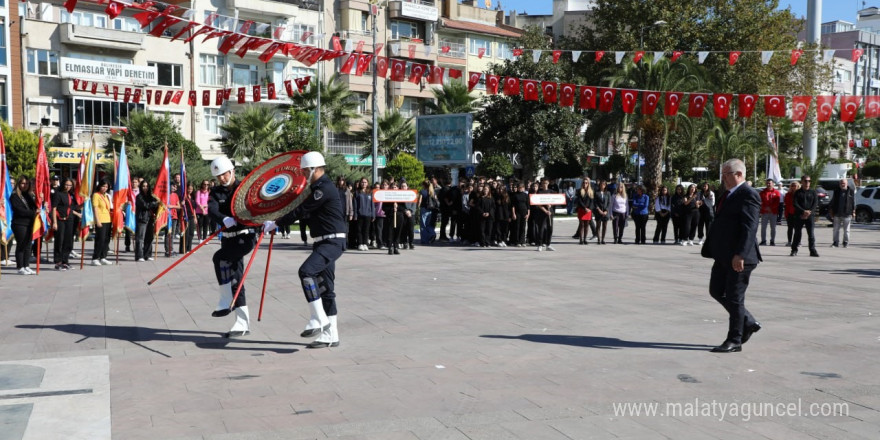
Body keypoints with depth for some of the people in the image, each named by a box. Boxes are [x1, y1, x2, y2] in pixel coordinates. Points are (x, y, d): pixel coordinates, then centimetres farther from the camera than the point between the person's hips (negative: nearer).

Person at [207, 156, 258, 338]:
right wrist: (224, 219, -35)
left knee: (219, 257, -26)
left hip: (245, 237, -5)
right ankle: (242, 323, 12)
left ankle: (225, 302, -15)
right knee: (235, 279, 6)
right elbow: (212, 210, -14)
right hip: (228, 239, 5)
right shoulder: (216, 192, 5)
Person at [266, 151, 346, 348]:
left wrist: (275, 223, -10)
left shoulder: (325, 188, -16)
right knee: (325, 287, 10)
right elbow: (305, 210, 24)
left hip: (332, 242, -11)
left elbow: (301, 210, -17)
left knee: (306, 271, -27)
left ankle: (318, 320, -20)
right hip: (324, 243, 11)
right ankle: (330, 335, 15)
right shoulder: (318, 187, 17)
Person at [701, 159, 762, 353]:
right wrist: (710, 249, 19)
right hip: (723, 257, 10)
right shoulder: (728, 195, 17)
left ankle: (734, 341, 10)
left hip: (738, 258, -10)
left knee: (734, 298, -1)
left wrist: (740, 255, -28)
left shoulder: (748, 195, -13)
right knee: (716, 291, 15)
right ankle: (748, 323, 27)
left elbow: (750, 227, -22)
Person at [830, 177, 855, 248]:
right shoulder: (836, 191, 9)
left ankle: (846, 242, 11)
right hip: (837, 213, 2)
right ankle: (835, 242, 9)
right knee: (836, 229, 5)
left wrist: (853, 212, -2)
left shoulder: (851, 191, 2)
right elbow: (833, 201, 12)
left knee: (846, 229, 5)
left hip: (847, 214, -2)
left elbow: (853, 202, 3)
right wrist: (831, 211, 6)